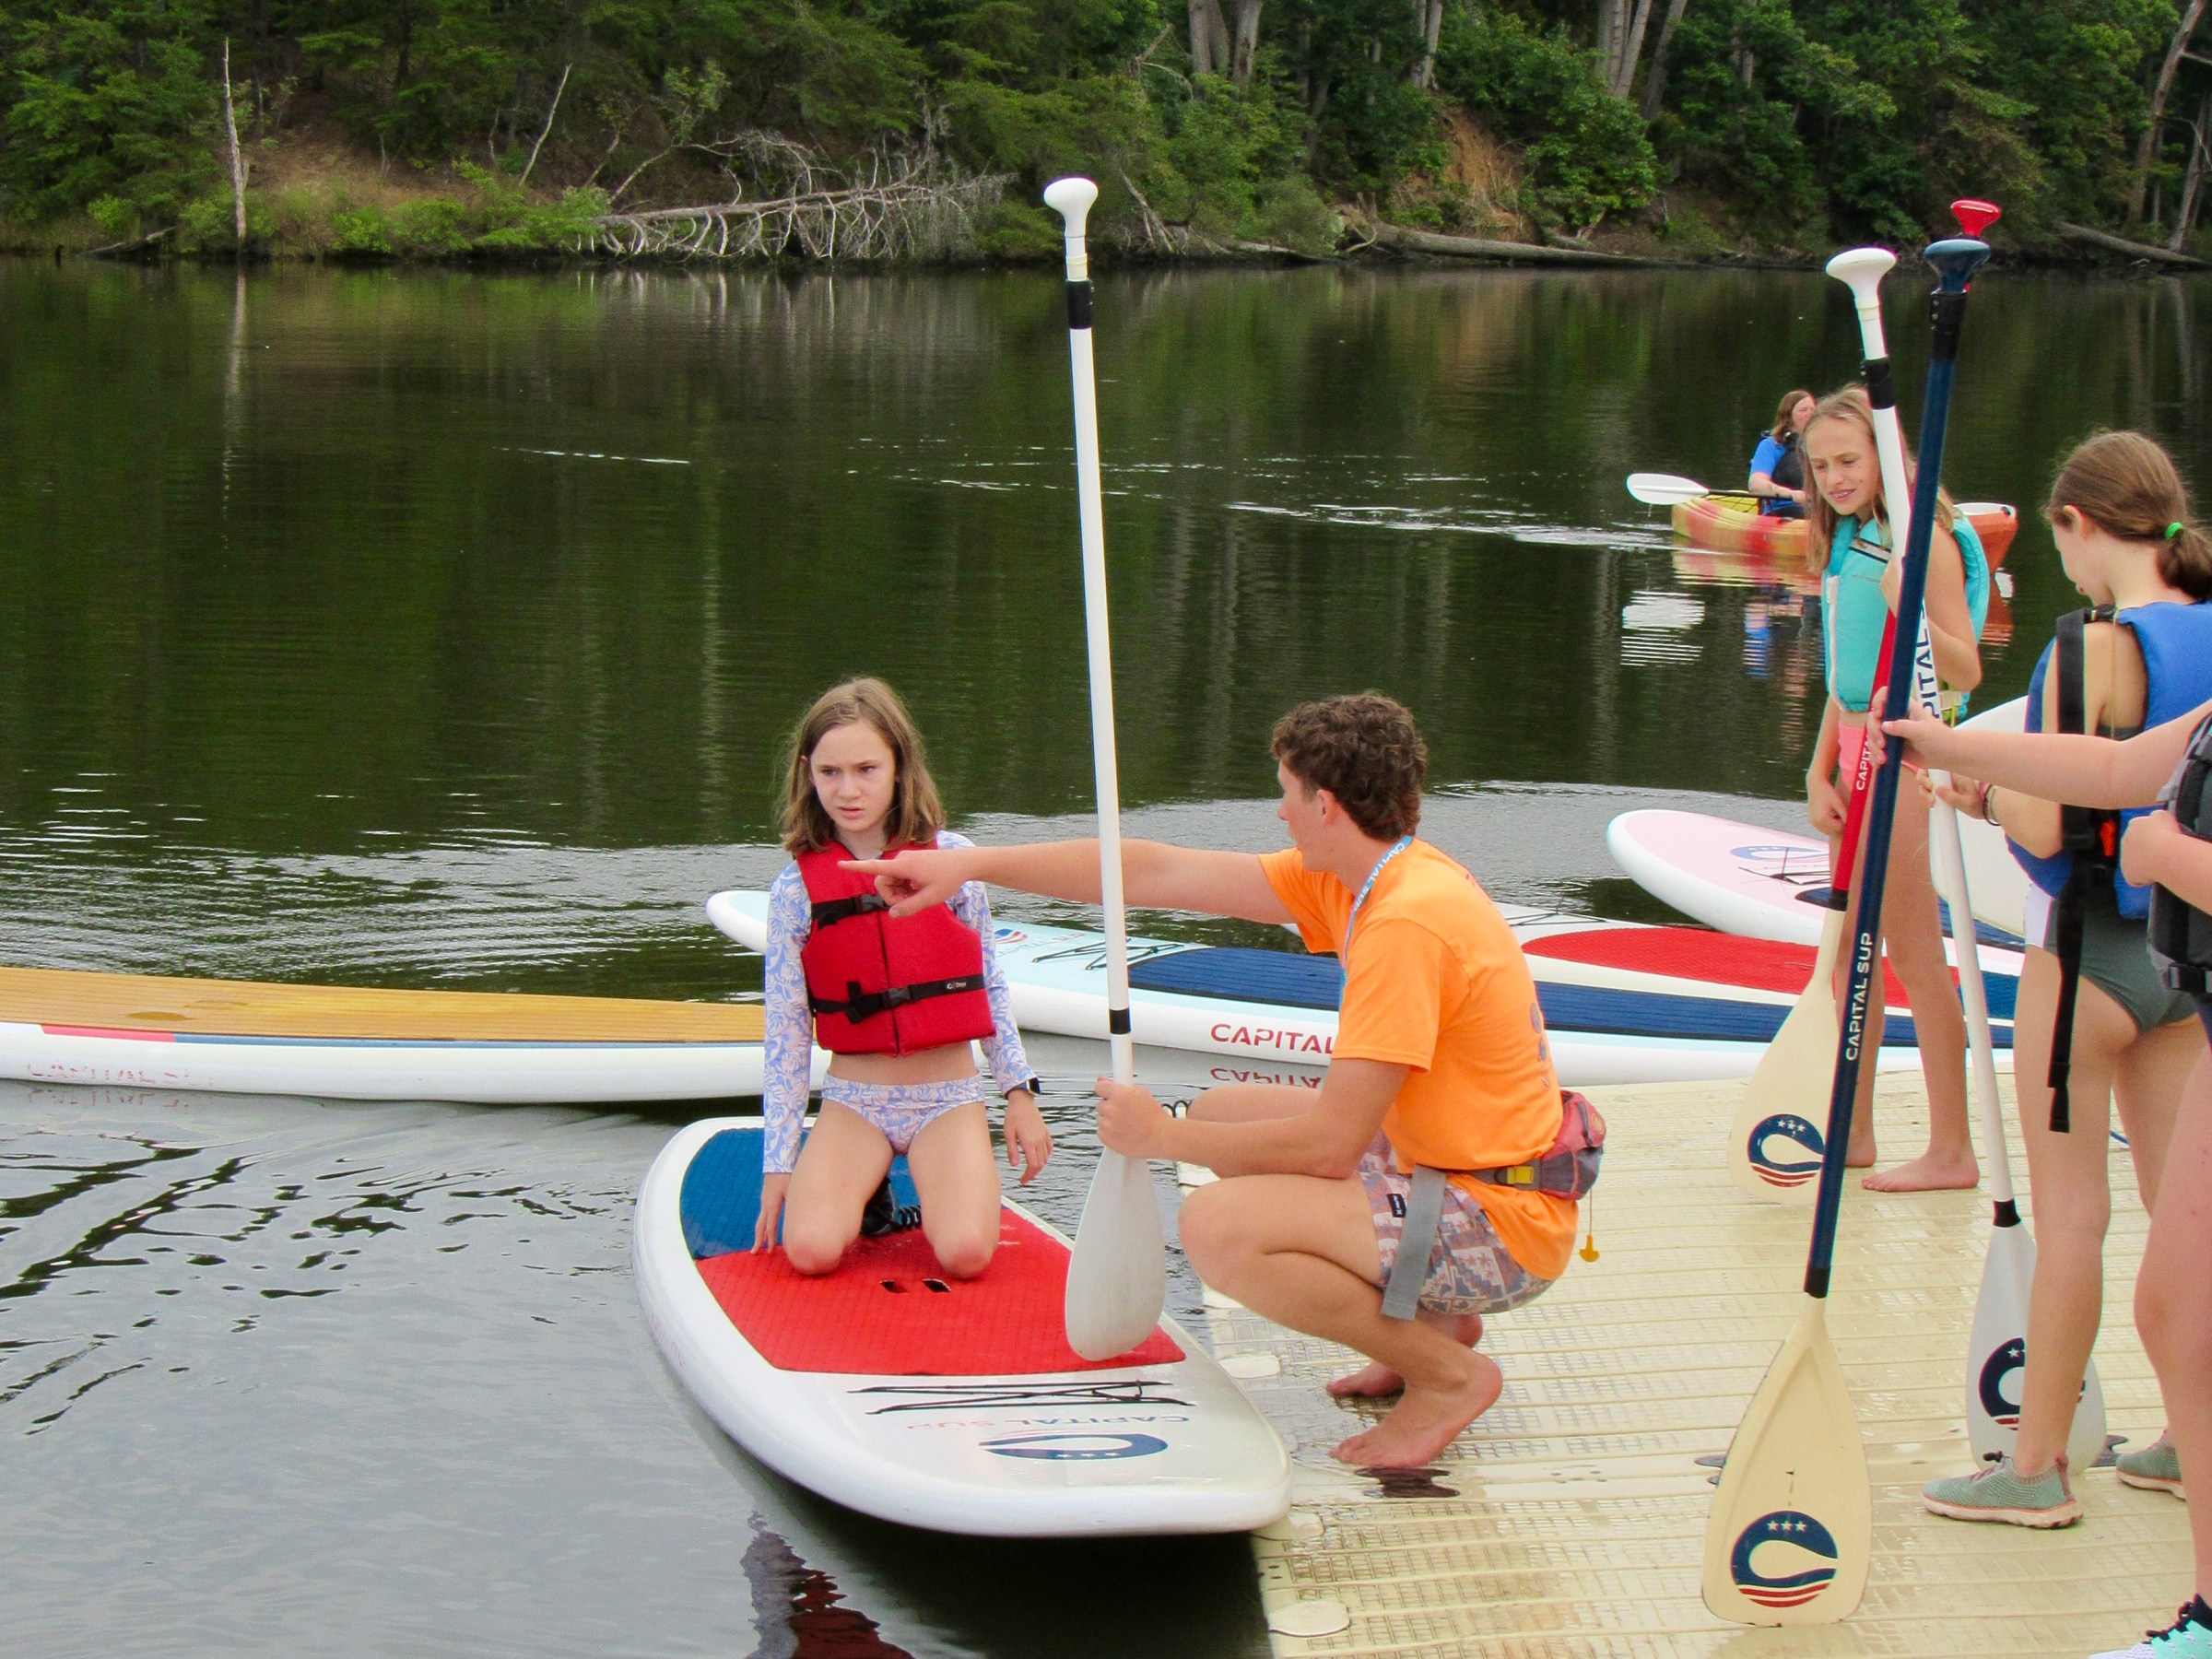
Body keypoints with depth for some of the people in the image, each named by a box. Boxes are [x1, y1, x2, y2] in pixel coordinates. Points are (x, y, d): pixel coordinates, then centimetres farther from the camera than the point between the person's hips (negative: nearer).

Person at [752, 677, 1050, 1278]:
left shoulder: (950, 858, -3)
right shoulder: (796, 890, -3)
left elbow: (988, 984, 7)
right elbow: (785, 1032, 0)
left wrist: (1020, 1093, 5)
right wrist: (779, 1163, -1)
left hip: (949, 1098, 0)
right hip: (854, 1101, 0)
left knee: (965, 1254, -25)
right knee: (811, 1251, -25)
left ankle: (937, 1197, 11)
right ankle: (866, 1192, 10)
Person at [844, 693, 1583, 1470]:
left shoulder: (1407, 922, -24)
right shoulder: (1359, 876, 4)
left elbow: (1328, 1144, -23)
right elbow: (1156, 872, 8)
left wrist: (1165, 1136, -9)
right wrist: (971, 865, 9)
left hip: (1503, 1228, -10)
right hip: (1444, 1171, 10)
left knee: (1217, 1226, -24)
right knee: (1223, 1114, 18)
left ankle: (1447, 1373, -6)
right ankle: (1428, 1315, 16)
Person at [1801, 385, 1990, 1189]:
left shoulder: (1920, 538, -12)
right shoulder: (1844, 540, 13)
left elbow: (1966, 670, -18)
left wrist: (1908, 608, -32)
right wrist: (1820, 772, 11)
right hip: (1855, 753, 8)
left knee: (1914, 955, -4)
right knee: (1850, 951, 13)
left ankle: (1951, 1152, 3)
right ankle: (1853, 1132, 23)